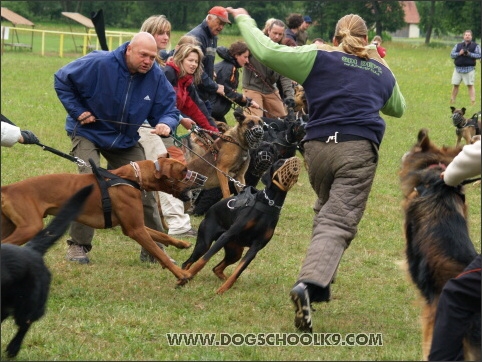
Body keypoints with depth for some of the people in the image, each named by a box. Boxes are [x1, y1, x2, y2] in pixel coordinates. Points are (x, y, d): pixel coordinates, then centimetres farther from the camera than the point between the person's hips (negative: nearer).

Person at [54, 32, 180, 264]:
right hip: (89, 133, -5)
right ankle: (78, 245, -10)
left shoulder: (156, 77, -14)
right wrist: (78, 111, -19)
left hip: (126, 140, 5)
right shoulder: (98, 64, -25)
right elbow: (62, 80, -14)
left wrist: (166, 124, -32)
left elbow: (168, 109, -8)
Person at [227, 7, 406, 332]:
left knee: (325, 212, 26)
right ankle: (310, 283, -35)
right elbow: (398, 109, 39)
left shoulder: (319, 58, 9)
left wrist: (244, 20, 18)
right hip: (358, 150, -1)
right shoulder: (382, 71, 19)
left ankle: (320, 284, 26)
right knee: (339, 223, -12)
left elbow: (266, 51, 4)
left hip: (317, 147, 1)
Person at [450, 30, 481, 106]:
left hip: (469, 69, -3)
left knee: (470, 85, -7)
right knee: (455, 85, 5)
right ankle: (452, 101, 15)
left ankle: (473, 102, -6)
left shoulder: (475, 46, 5)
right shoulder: (458, 45, 14)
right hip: (458, 68, 3)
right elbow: (452, 54, 9)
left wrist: (469, 54, -14)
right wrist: (459, 53, -10)